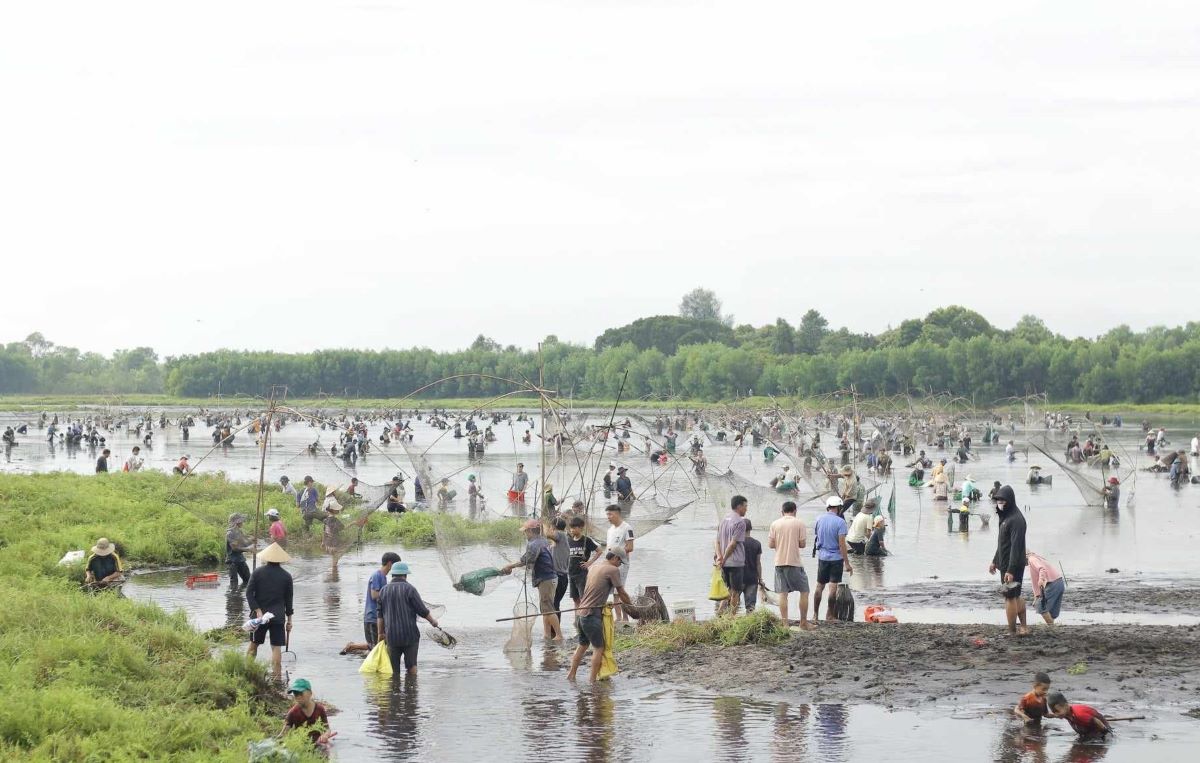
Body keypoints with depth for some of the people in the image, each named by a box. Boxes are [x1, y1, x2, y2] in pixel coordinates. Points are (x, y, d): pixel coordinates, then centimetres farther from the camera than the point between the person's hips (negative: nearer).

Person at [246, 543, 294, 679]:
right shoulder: (286, 576, 1)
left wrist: (257, 611, -14)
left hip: (260, 614, 0)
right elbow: (288, 599, 5)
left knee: (253, 644, 14)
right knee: (276, 646, 0)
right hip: (278, 616, 0)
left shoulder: (258, 572, -2)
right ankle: (277, 676, -4)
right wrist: (289, 619, 12)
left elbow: (249, 593, -10)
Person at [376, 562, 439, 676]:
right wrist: (432, 621, 9)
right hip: (410, 635, -3)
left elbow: (380, 615, 8)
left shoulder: (384, 591, 6)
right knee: (411, 665, 5)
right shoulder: (409, 589, -8)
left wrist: (380, 633, 15)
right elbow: (422, 610, -7)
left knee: (393, 667, 8)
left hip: (391, 636, 3)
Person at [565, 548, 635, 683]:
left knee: (583, 645, 21)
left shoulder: (594, 566, 15)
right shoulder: (613, 570, -9)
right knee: (598, 648, 1)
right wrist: (631, 605, 13)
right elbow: (621, 593, -4)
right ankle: (592, 680, 0)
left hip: (580, 613, 8)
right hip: (592, 615, -8)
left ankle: (571, 675, 24)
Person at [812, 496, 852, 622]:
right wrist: (847, 563, -12)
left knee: (820, 586, 11)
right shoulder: (840, 522, -13)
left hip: (822, 556, 4)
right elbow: (842, 544, -15)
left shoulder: (819, 520, 2)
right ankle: (829, 615, 4)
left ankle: (815, 614, 15)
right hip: (836, 557, -4)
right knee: (833, 586, 1)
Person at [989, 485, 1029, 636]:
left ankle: (1011, 632, 3)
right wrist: (995, 561, 24)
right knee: (1016, 596, 16)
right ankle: (1024, 628, 23)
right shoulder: (1005, 517, 11)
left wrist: (1011, 570, -28)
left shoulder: (1016, 520, -20)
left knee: (1010, 597, -3)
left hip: (1012, 566, -10)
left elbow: (1016, 546, -24)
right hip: (1005, 564, 10)